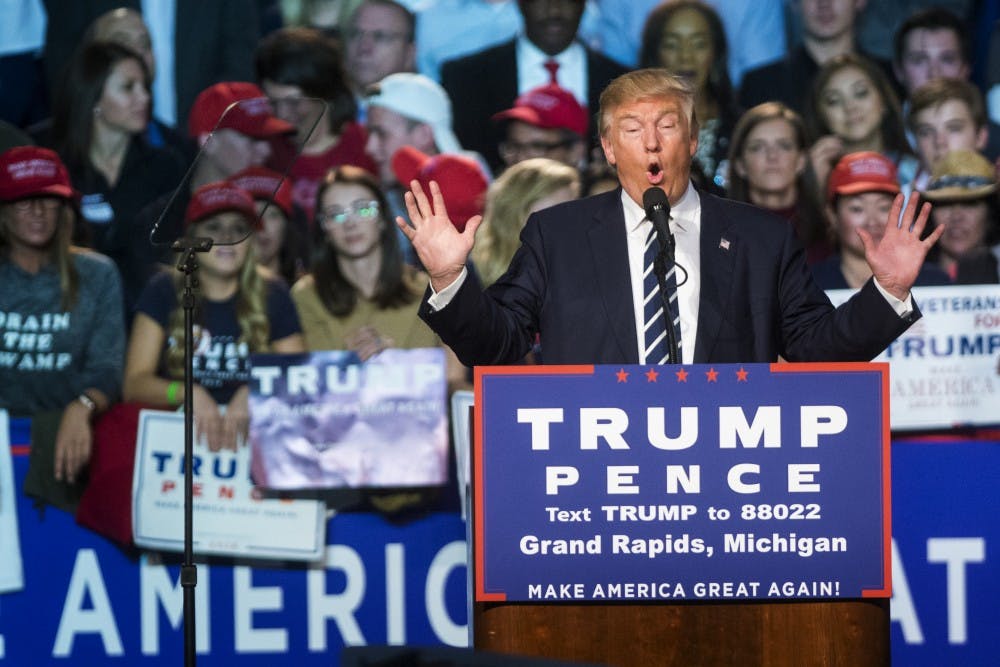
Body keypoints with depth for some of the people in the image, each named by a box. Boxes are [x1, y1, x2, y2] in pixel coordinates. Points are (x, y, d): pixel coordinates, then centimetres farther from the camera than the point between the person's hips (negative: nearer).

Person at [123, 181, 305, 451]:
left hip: (247, 431, 0)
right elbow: (135, 383, 0)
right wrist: (187, 394, -19)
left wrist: (253, 396, -17)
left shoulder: (273, 296, 9)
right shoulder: (163, 292, 7)